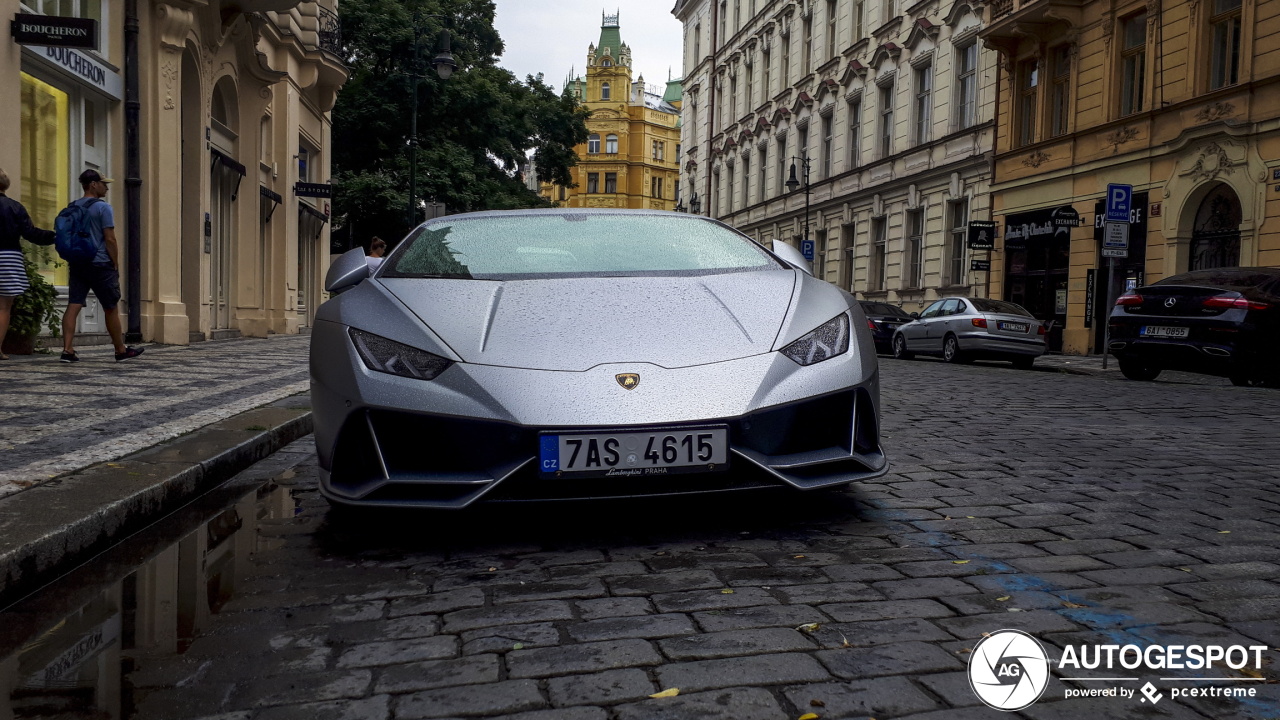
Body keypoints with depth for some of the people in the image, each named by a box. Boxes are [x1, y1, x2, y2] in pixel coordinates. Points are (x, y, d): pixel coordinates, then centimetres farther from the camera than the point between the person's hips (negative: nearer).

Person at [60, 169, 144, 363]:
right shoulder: (103, 207, -9)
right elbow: (110, 239, -13)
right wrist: (116, 264, -6)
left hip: (77, 264, 6)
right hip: (100, 265, -6)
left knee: (73, 306, 1)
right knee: (111, 309, 4)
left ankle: (67, 350, -8)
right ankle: (121, 351, 13)